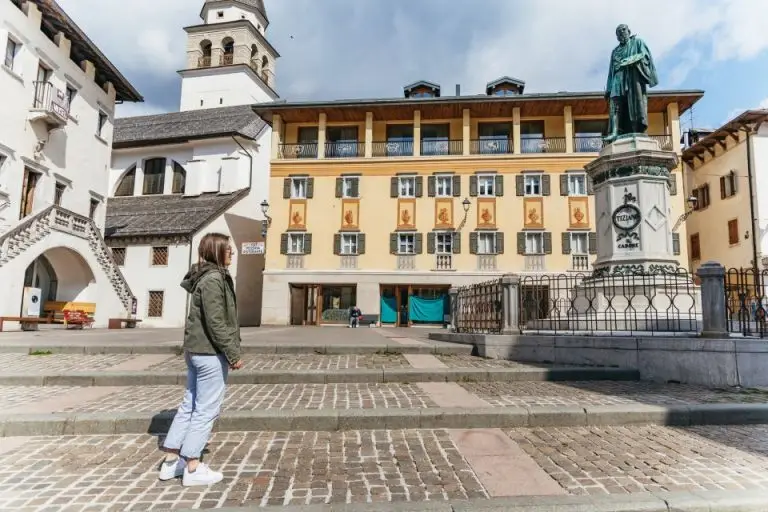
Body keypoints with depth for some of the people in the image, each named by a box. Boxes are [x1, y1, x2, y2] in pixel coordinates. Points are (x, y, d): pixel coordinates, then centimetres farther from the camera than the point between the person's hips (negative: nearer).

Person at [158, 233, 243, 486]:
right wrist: (233, 353, -16)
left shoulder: (204, 277, 14)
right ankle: (193, 468, 9)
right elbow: (216, 322, -21)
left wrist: (229, 352, 19)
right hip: (210, 352, -10)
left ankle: (171, 460, 25)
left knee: (190, 405, 16)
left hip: (196, 350, 10)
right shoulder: (214, 279, -16)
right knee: (206, 409, 0)